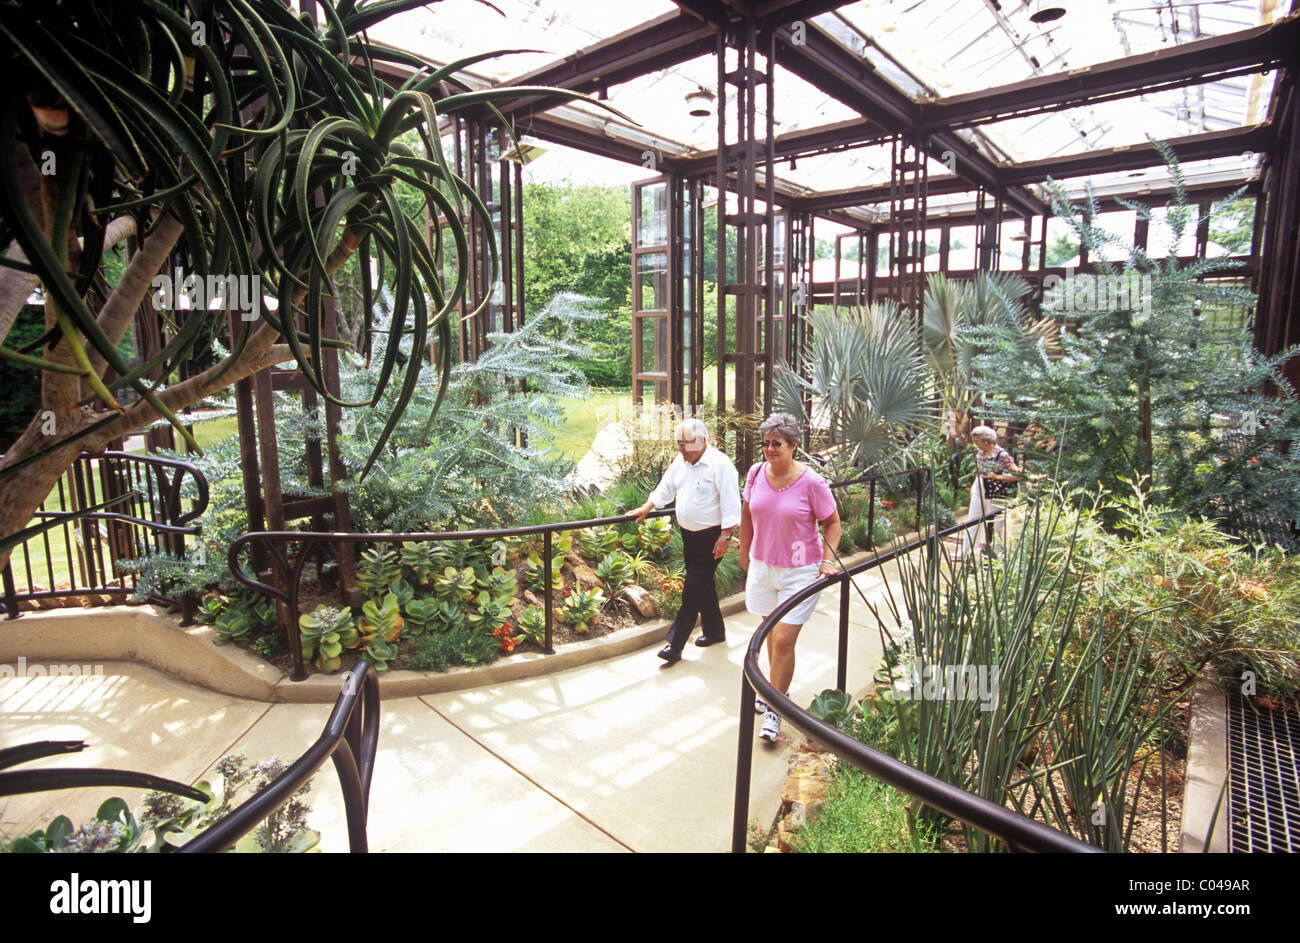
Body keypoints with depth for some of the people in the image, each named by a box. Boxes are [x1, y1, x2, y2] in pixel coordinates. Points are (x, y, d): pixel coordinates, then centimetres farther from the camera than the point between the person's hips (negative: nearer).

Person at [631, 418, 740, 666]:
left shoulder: (720, 464, -17)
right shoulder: (681, 461, 7)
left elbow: (731, 504, -19)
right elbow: (666, 488, 20)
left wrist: (725, 537, -21)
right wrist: (646, 509, 16)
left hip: (711, 536, -8)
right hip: (689, 534, 8)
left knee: (693, 588, -7)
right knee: (703, 585, 17)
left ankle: (675, 646, -3)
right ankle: (714, 631, 34)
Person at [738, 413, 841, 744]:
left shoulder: (811, 482, -16)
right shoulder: (756, 473, -4)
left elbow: (832, 522, -3)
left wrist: (828, 559, -14)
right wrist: (744, 552, 17)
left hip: (799, 571, -4)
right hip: (762, 566, 5)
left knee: (783, 641, -6)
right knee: (771, 631, 19)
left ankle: (774, 710, 11)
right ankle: (777, 689, 41)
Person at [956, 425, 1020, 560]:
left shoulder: (1002, 455, -18)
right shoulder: (980, 452, 3)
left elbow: (1018, 475, -18)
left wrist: (998, 477, -22)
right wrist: (973, 486, 11)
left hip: (995, 493, -7)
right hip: (979, 490, 7)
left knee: (997, 524, 5)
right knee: (972, 522, 11)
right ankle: (965, 553, 20)